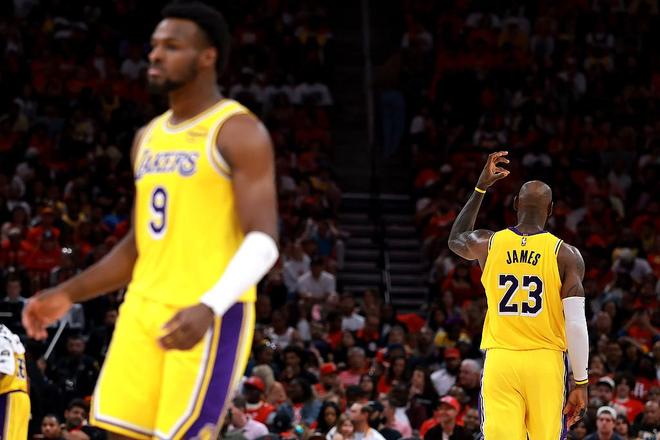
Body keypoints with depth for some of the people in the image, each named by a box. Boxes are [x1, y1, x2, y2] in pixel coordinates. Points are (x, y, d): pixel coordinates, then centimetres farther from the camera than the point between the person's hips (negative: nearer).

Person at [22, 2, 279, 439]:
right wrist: (67, 294, 17)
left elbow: (264, 240, -17)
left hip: (211, 315, -8)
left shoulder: (239, 132, -8)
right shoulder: (148, 138, 17)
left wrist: (209, 308, -31)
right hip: (144, 309, 8)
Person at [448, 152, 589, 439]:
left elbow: (456, 239, 31)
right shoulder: (566, 255, -2)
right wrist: (580, 383, -1)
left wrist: (481, 187, 33)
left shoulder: (488, 244, 5)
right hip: (545, 362, -1)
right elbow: (577, 325, -7)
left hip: (500, 361, 1)